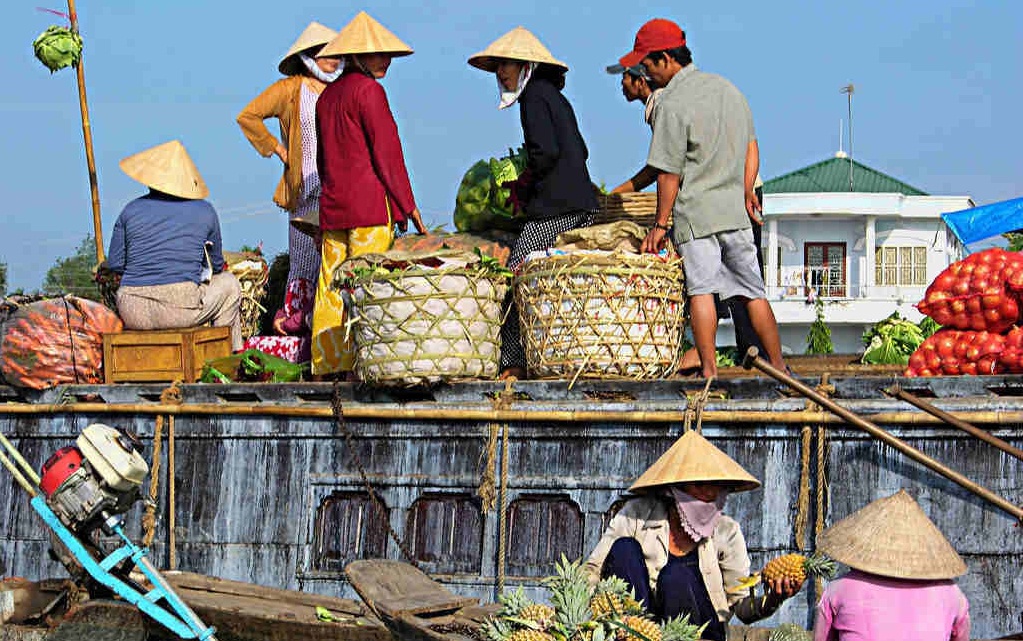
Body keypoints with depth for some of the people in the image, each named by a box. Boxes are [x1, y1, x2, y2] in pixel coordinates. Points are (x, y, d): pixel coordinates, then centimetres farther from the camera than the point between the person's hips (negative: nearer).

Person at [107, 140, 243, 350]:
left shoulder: (132, 210, 6)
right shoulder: (205, 211, 5)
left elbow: (114, 264, 8)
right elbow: (216, 266, 15)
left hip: (133, 315, 2)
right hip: (181, 310, -2)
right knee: (228, 282, 26)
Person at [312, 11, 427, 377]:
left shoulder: (327, 96, 17)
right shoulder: (368, 90, -7)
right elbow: (387, 153, -9)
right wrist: (409, 207, -5)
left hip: (332, 207, 8)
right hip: (370, 204, -8)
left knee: (331, 287, 6)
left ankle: (327, 364, 6)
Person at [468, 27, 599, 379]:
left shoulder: (535, 96, -8)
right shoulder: (555, 96, 20)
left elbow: (546, 152, -19)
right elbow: (580, 152, 23)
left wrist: (520, 187, -4)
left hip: (554, 209, -10)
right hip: (580, 204, 10)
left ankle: (513, 363, -13)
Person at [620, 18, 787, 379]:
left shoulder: (671, 105, -13)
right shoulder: (727, 88, 10)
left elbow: (669, 173, -12)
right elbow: (750, 147, 16)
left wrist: (661, 224, -4)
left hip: (695, 213, -6)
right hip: (734, 212, 6)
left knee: (701, 289, -4)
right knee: (753, 291, 11)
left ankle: (709, 372, -6)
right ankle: (779, 367, 15)